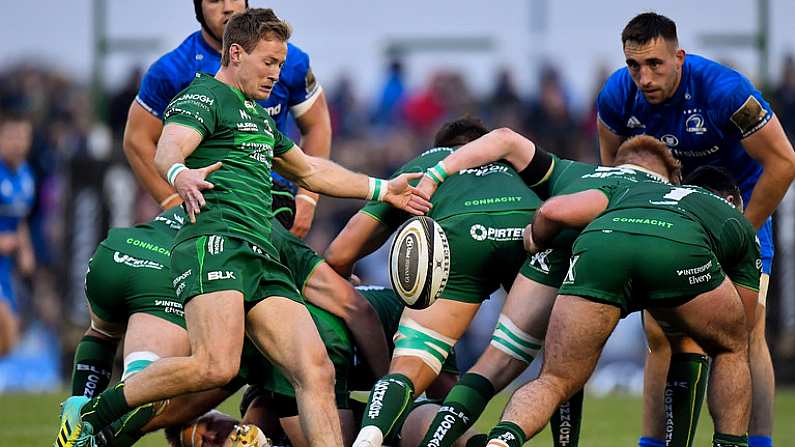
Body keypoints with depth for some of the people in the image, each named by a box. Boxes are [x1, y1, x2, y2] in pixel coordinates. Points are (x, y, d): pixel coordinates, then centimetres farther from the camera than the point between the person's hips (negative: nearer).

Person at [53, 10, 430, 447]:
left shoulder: (259, 117, 31)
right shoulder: (204, 96, 3)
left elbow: (308, 170, 46)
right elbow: (167, 151, -17)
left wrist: (382, 190, 46)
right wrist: (180, 175, -41)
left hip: (262, 259, 9)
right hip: (214, 244, -9)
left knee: (316, 371, -10)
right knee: (216, 366, -28)